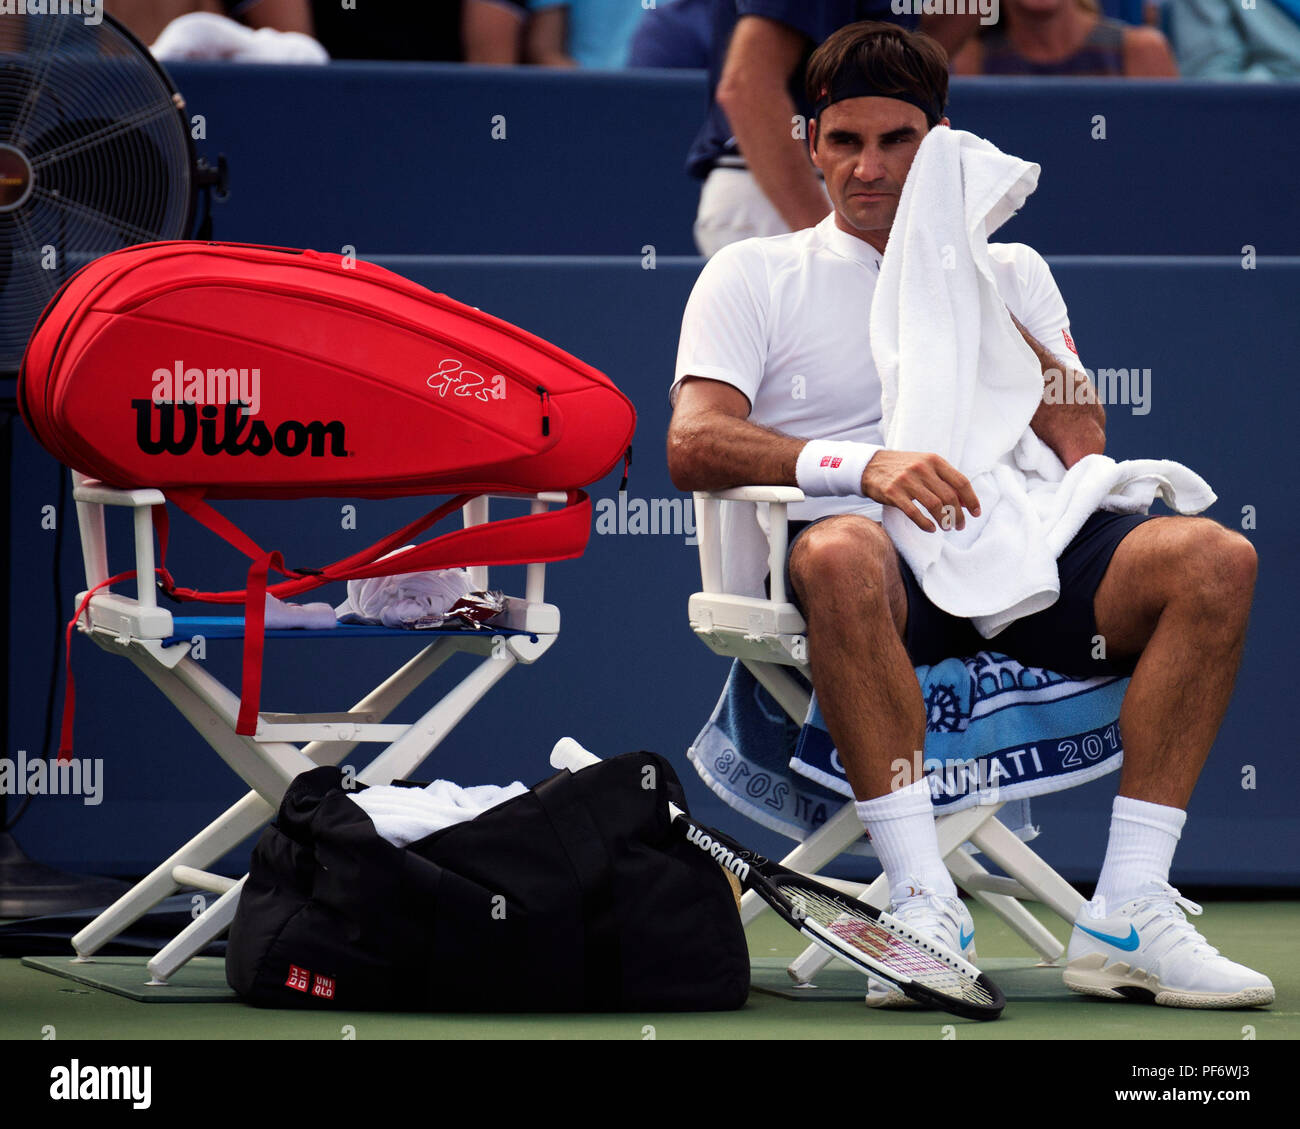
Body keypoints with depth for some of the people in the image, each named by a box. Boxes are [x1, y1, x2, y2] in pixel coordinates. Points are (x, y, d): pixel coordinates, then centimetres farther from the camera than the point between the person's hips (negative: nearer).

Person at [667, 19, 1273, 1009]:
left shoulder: (1011, 271, 25)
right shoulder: (753, 275, 15)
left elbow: (1084, 442, 10)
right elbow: (694, 444, -2)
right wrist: (863, 466, -19)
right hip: (876, 561, -3)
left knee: (1213, 559, -24)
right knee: (840, 554, -41)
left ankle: (1127, 916, -28)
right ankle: (926, 904, -40)